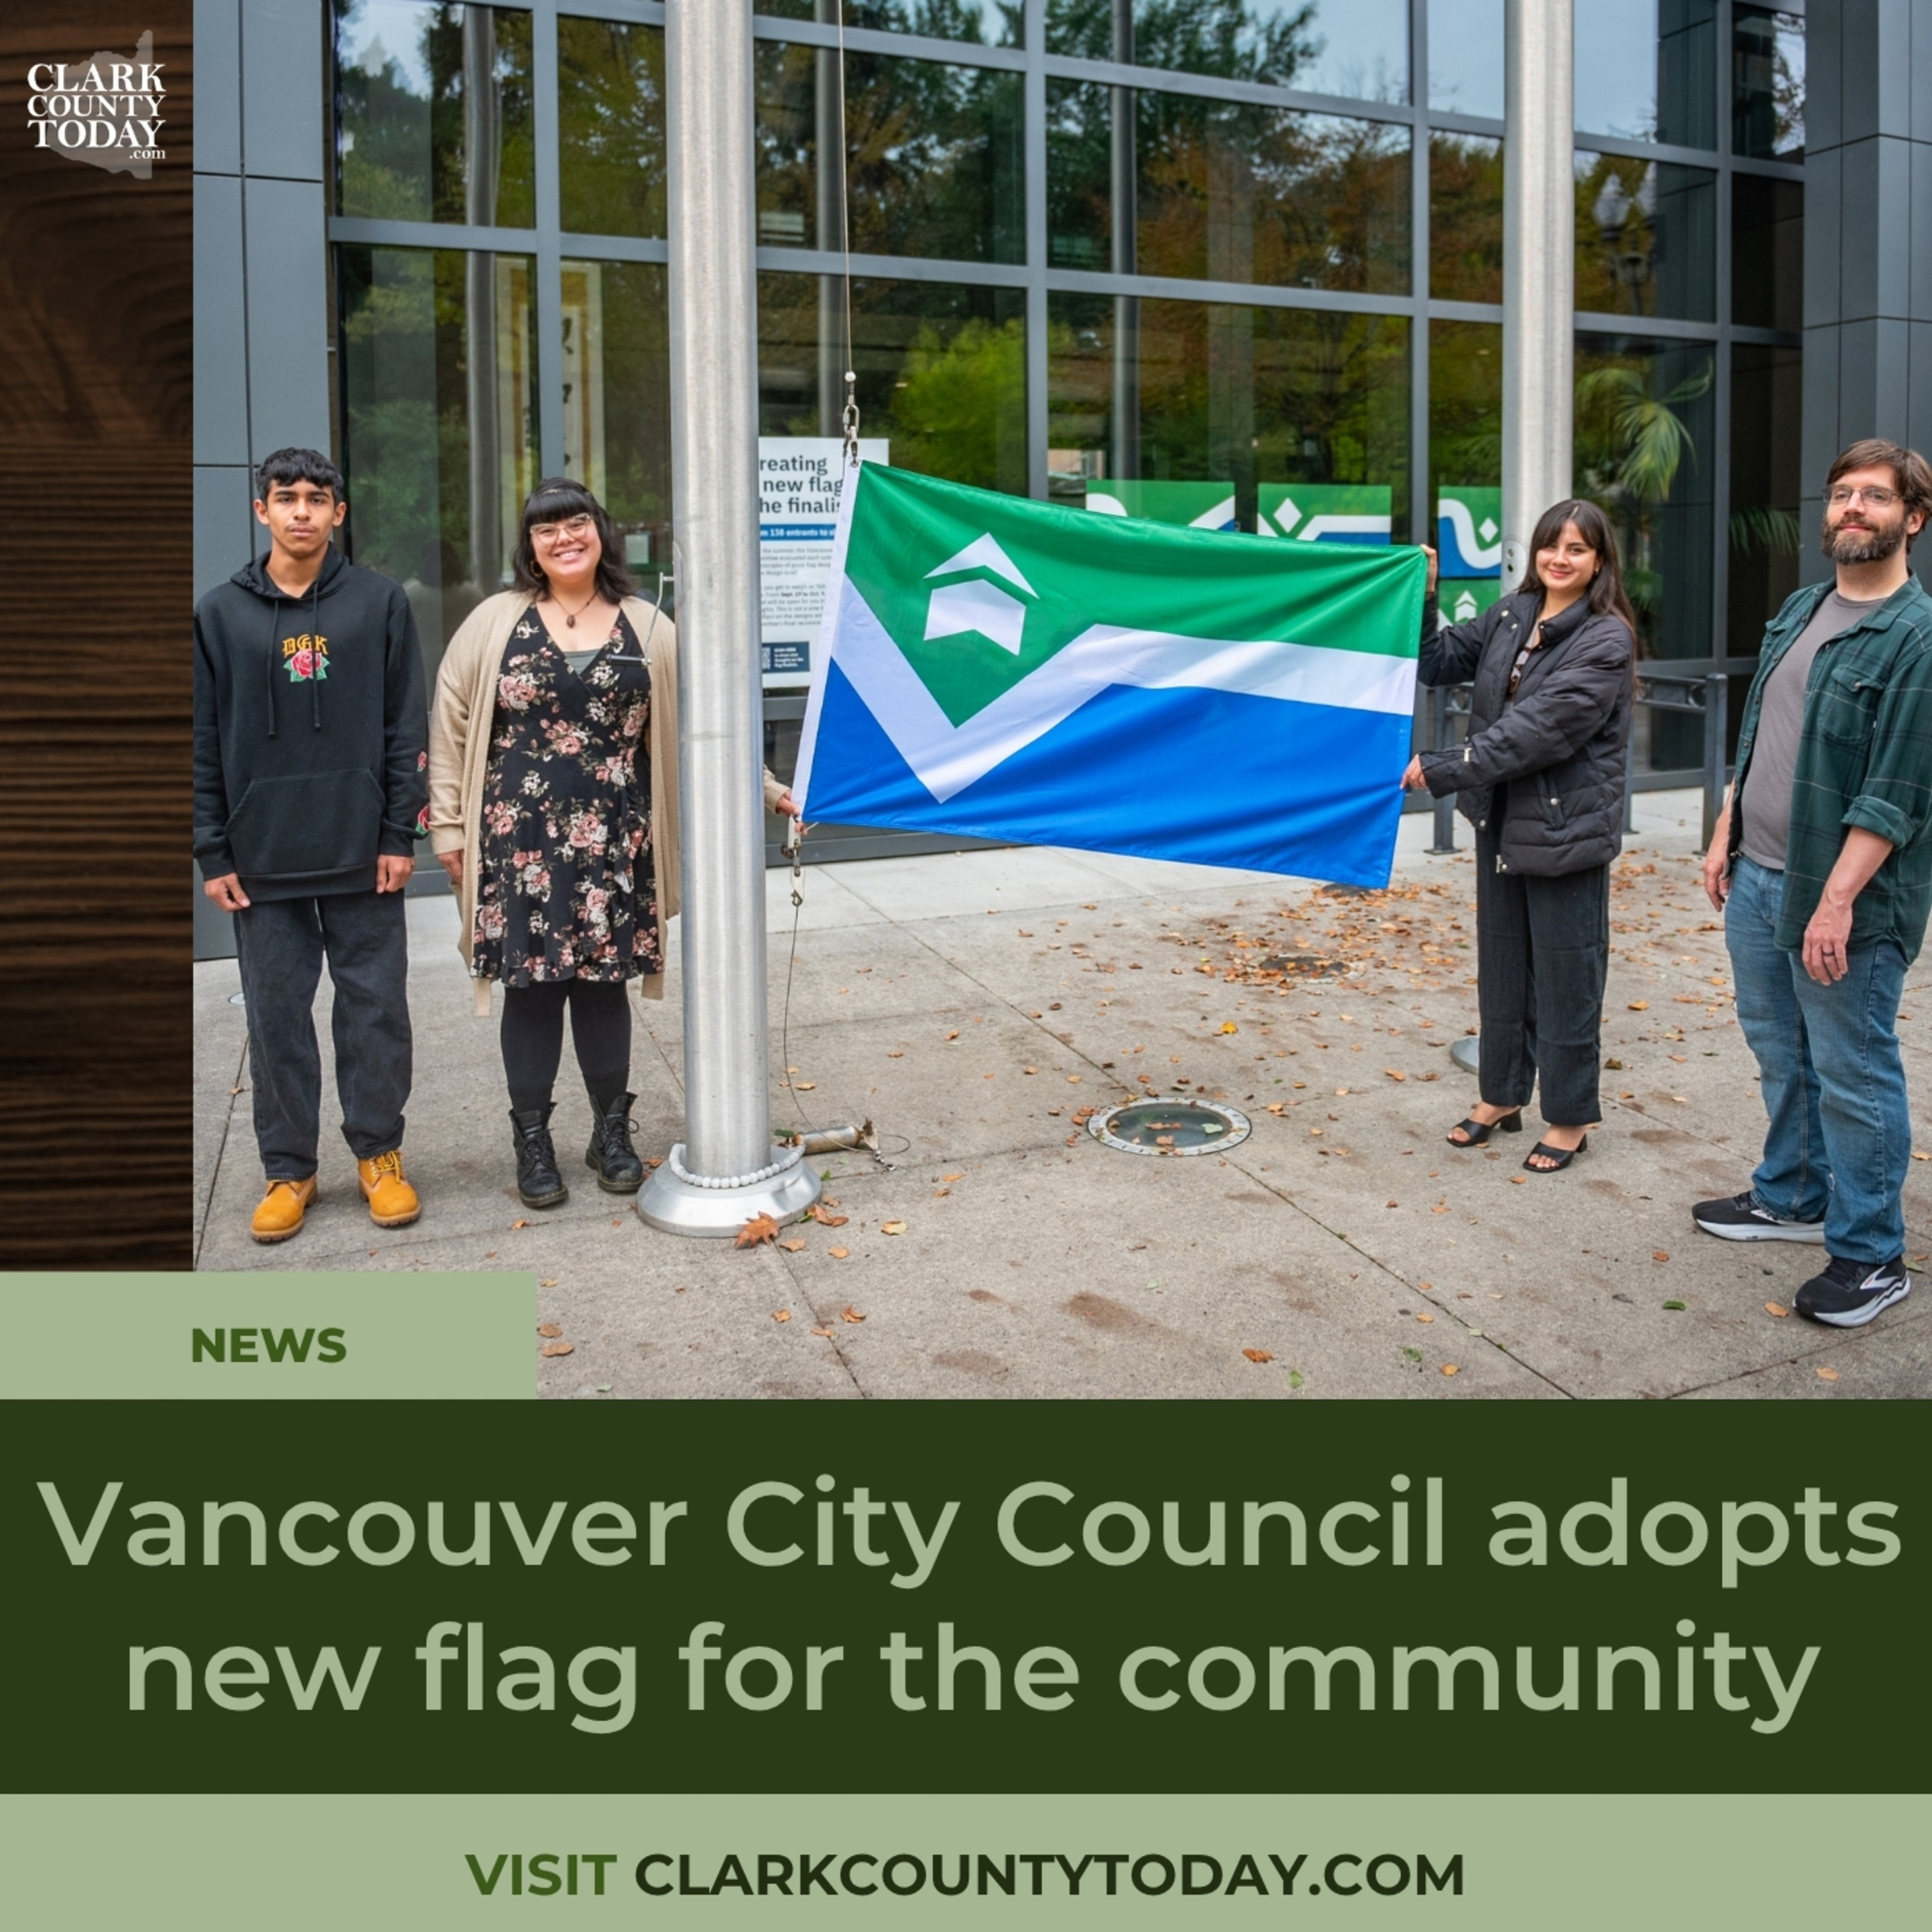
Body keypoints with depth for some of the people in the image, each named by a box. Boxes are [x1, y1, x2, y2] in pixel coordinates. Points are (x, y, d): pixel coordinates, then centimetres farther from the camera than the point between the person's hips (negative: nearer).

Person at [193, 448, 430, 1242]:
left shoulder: (379, 601, 3)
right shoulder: (219, 613, 5)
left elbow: (407, 725, 2)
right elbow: (202, 741, 5)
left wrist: (400, 832, -4)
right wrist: (212, 851, 0)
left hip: (363, 854, -1)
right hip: (262, 857, 1)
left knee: (375, 1009, 5)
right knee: (276, 1016, 7)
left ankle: (379, 1153, 21)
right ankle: (288, 1168, 20)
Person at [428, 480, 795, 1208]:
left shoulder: (647, 629, 6)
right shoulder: (496, 622, 4)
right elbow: (452, 725, 5)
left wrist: (764, 787, 3)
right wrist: (449, 827, 1)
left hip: (612, 843, 1)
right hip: (520, 841, -1)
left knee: (603, 980, 7)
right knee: (531, 983, 3)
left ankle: (613, 1133, 23)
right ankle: (533, 1143, 17)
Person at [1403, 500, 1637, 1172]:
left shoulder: (1606, 639, -15)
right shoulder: (1511, 614, 6)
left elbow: (1537, 729, -22)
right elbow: (1439, 662, 9)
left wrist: (1442, 769, -20)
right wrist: (1420, 598, -6)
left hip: (1566, 828, -7)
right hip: (1500, 821, 7)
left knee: (1565, 974, 4)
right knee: (1501, 963, 17)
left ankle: (1570, 1117, 18)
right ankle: (1502, 1095, 32)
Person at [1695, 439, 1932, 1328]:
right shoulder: (1800, 610, 11)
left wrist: (1837, 902, -22)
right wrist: (1725, 837, 16)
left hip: (1840, 895, -8)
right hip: (1757, 874, 8)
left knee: (1852, 1074, 1)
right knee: (1780, 1052, 19)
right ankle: (1792, 1197, 37)